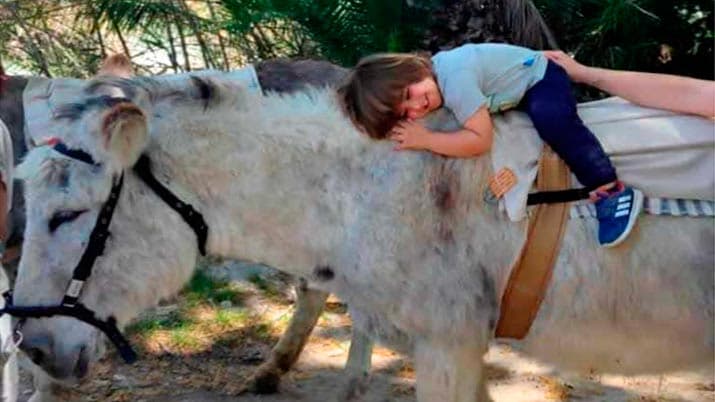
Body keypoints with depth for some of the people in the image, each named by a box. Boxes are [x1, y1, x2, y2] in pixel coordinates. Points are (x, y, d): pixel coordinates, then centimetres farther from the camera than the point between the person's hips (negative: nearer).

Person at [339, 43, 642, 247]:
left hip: (541, 77, -9)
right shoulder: (424, 77, -13)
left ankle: (610, 191, -28)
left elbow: (480, 140, -42)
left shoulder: (455, 78, -39)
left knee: (550, 118, -35)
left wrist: (424, 140, -41)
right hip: (517, 87, 9)